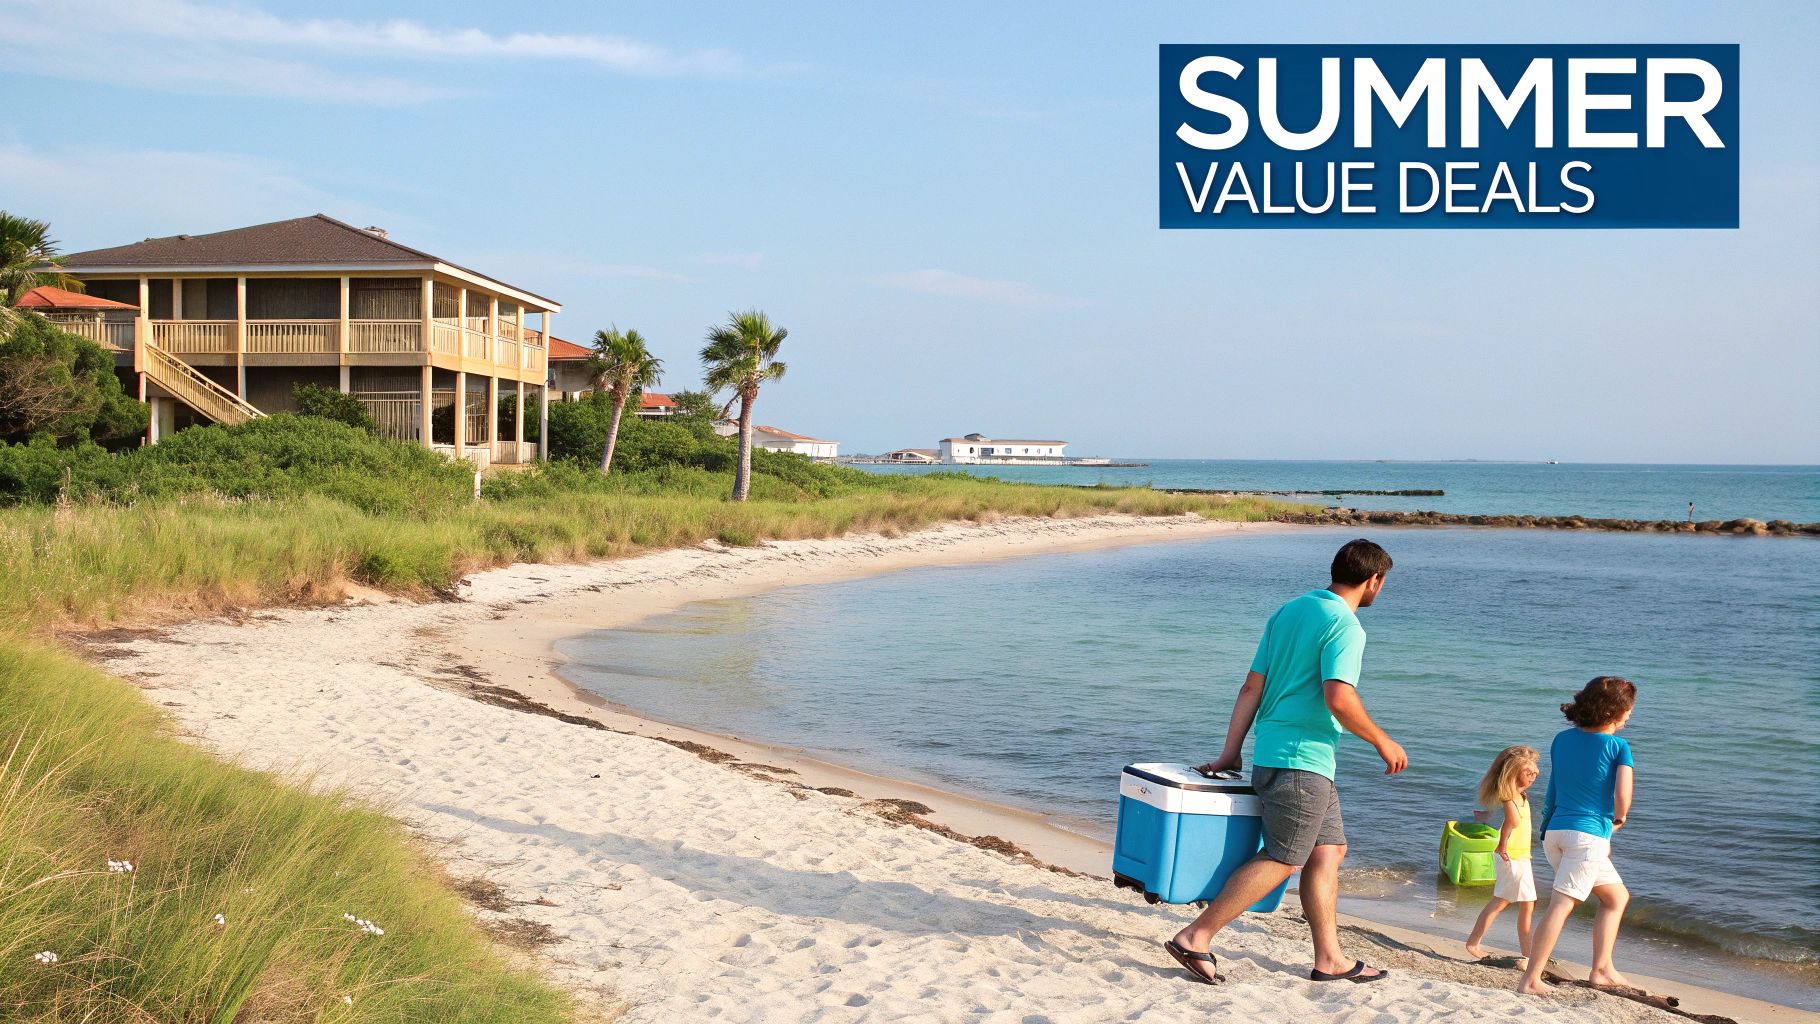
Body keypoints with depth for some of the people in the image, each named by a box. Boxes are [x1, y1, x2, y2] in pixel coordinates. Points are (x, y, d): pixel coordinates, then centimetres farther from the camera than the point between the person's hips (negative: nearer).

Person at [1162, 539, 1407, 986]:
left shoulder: (1288, 610, 14)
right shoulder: (1346, 626, -12)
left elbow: (1252, 687, 11)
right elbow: (1339, 698, -24)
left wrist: (1230, 754, 11)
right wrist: (1383, 743, -8)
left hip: (1270, 752, 9)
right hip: (1302, 759, -9)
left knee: (1329, 851, 16)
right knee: (1282, 860, -4)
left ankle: (1330, 958, 21)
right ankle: (1195, 938, -5)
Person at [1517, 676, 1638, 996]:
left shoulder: (1563, 739, 12)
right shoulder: (1618, 746, -4)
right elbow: (1623, 794, -15)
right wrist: (1619, 818, 4)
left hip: (1555, 832, 7)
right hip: (1589, 834, -7)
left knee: (1617, 896, 22)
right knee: (1561, 906, -10)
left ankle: (1603, 969, 20)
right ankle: (1530, 981, -16)